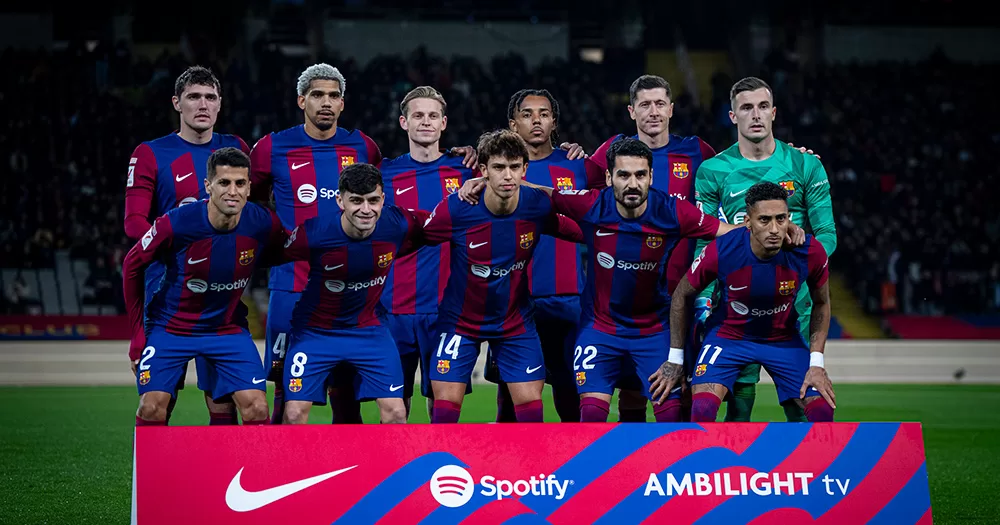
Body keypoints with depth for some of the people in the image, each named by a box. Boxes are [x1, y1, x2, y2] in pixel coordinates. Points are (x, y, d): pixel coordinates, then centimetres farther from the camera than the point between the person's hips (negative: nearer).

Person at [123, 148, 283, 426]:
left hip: (229, 328, 2)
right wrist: (137, 334, -6)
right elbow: (132, 266, -9)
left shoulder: (264, 225, -18)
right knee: (152, 407, -11)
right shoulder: (176, 224, -24)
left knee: (257, 409, -8)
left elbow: (277, 259, 5)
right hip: (170, 326, -2)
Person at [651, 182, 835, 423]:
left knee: (822, 411, -11)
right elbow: (682, 295, -7)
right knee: (702, 408, -25)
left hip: (785, 340, 2)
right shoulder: (720, 252, -27)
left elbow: (822, 303, -1)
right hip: (729, 336, -2)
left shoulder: (810, 252, -23)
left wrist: (816, 362, -9)